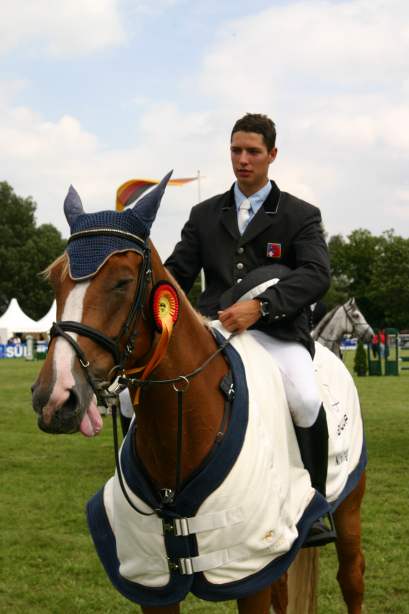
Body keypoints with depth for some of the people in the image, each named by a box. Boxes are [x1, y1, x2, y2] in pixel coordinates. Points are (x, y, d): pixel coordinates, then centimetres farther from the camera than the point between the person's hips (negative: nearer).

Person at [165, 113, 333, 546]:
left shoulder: (300, 215, 7)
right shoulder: (204, 214, 18)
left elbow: (317, 275, -9)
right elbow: (178, 271, 13)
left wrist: (260, 305, -25)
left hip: (277, 332, -3)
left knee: (305, 398, -33)